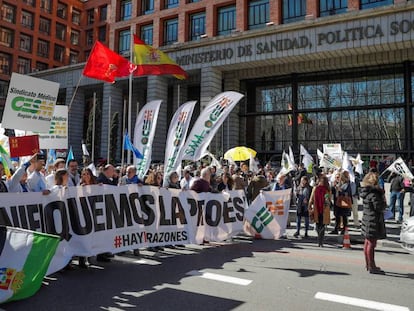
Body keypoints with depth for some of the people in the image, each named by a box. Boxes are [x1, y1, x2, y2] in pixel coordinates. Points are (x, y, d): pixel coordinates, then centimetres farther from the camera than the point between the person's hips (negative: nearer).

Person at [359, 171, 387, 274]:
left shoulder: (366, 191, 10)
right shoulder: (373, 193, -19)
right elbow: (379, 207, -20)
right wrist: (384, 201, -2)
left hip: (367, 220, 10)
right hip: (373, 221, -10)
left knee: (368, 242, 16)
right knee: (372, 244, -4)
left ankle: (368, 264, 27)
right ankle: (372, 267, 2)